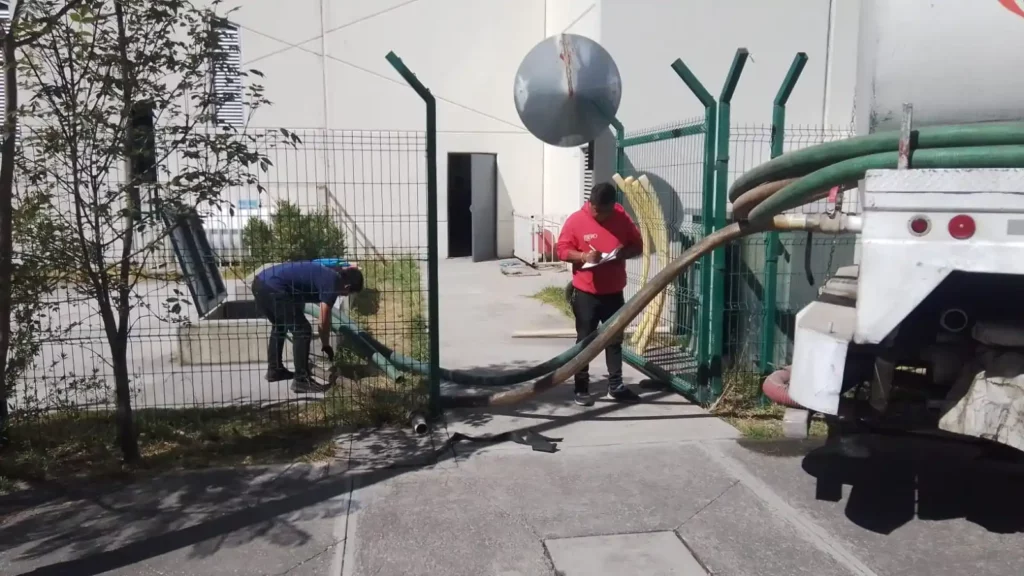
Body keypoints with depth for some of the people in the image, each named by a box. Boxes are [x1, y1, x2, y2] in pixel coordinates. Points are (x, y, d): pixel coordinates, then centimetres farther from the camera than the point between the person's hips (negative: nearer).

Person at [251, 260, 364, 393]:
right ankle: (301, 380, 0)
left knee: (279, 326, 28)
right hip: (273, 288, -10)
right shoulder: (332, 282, -4)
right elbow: (324, 321, -1)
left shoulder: (327, 273, 21)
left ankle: (274, 370, 36)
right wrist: (326, 346, 10)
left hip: (260, 282, 10)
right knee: (302, 330, -2)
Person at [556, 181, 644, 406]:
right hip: (586, 293, -3)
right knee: (585, 340, 4)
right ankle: (582, 388, 13)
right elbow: (562, 250, -6)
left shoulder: (623, 219, -1)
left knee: (615, 339, 12)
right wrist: (583, 256, -23)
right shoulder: (576, 220, -8)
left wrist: (624, 253, -15)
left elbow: (637, 245, 6)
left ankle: (616, 386, 23)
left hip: (614, 292, 3)